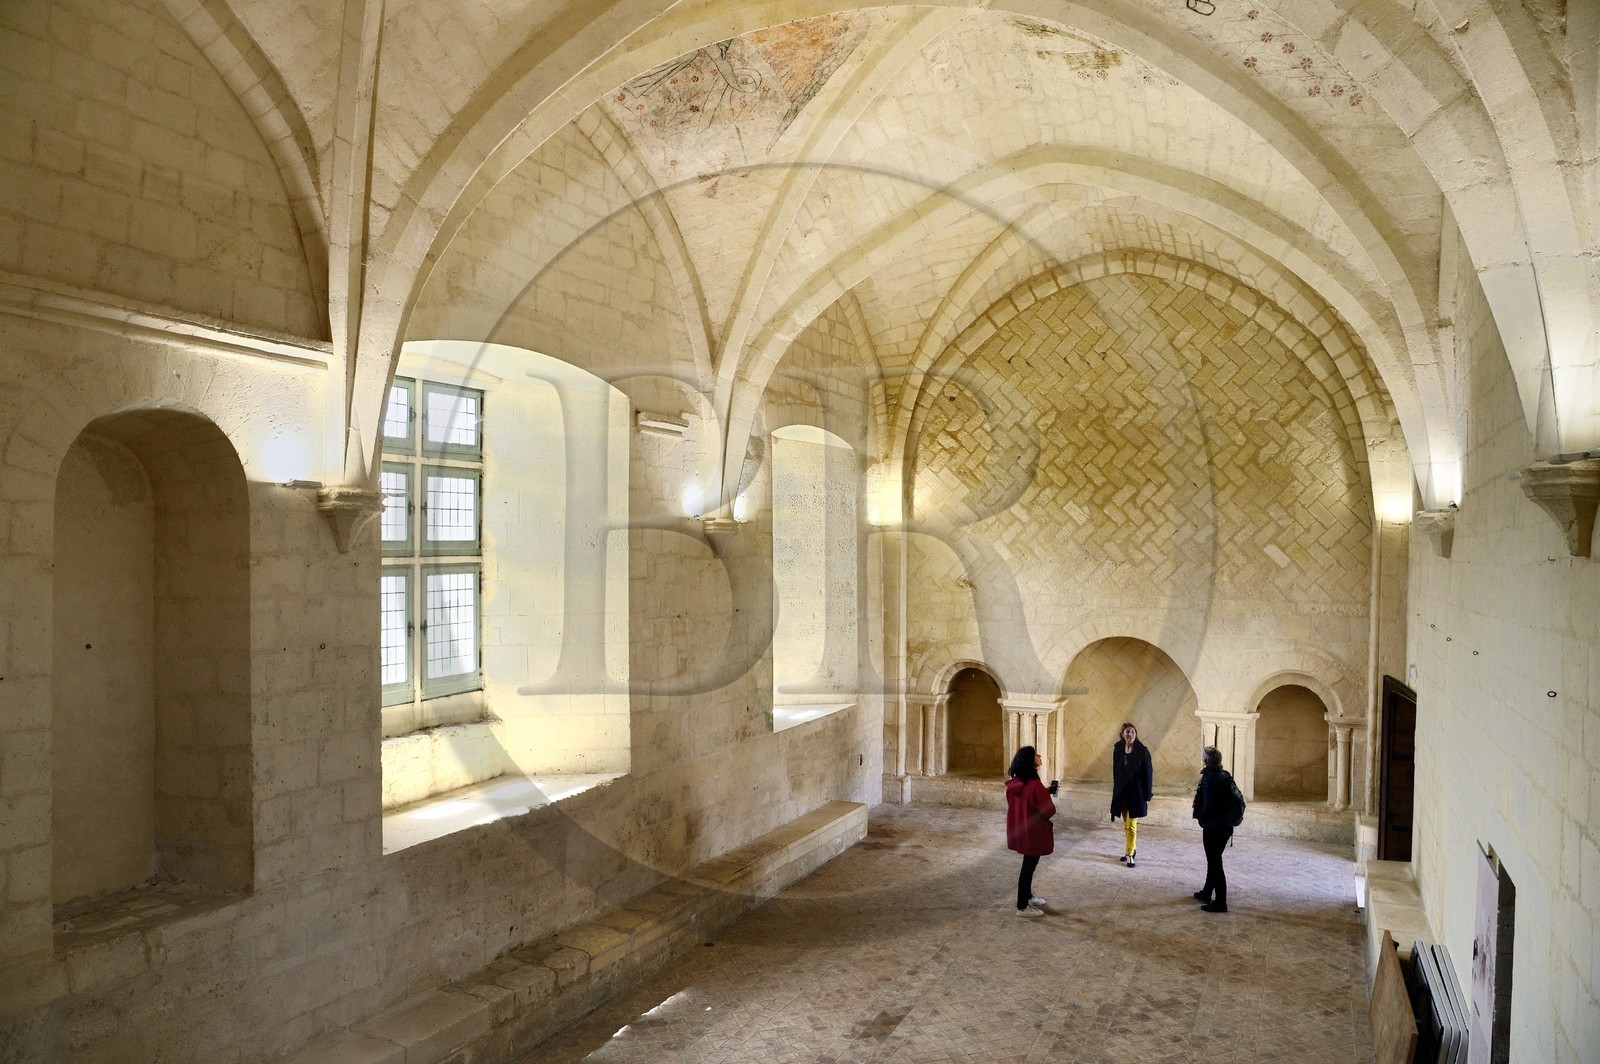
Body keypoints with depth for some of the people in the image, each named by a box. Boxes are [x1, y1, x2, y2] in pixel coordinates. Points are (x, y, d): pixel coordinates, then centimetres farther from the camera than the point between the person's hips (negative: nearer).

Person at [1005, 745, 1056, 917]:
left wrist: (1046, 791, 6)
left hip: (1019, 830, 8)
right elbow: (1048, 811, -20)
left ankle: (1028, 896, 41)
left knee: (1028, 864, 25)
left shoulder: (1015, 782, -2)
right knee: (1028, 866, 5)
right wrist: (1049, 794, -1)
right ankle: (1022, 907, 16)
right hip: (1033, 832, -8)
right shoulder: (1034, 785, -28)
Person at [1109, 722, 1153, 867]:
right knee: (1126, 825, 13)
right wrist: (1115, 791, 8)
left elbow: (1148, 774, -7)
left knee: (1131, 825, -5)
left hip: (1136, 792, -4)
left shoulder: (1142, 751, -10)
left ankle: (1129, 854, 3)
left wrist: (1147, 796, -9)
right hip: (1121, 792, 4)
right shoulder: (1118, 749, 2)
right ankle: (1132, 849, 28)